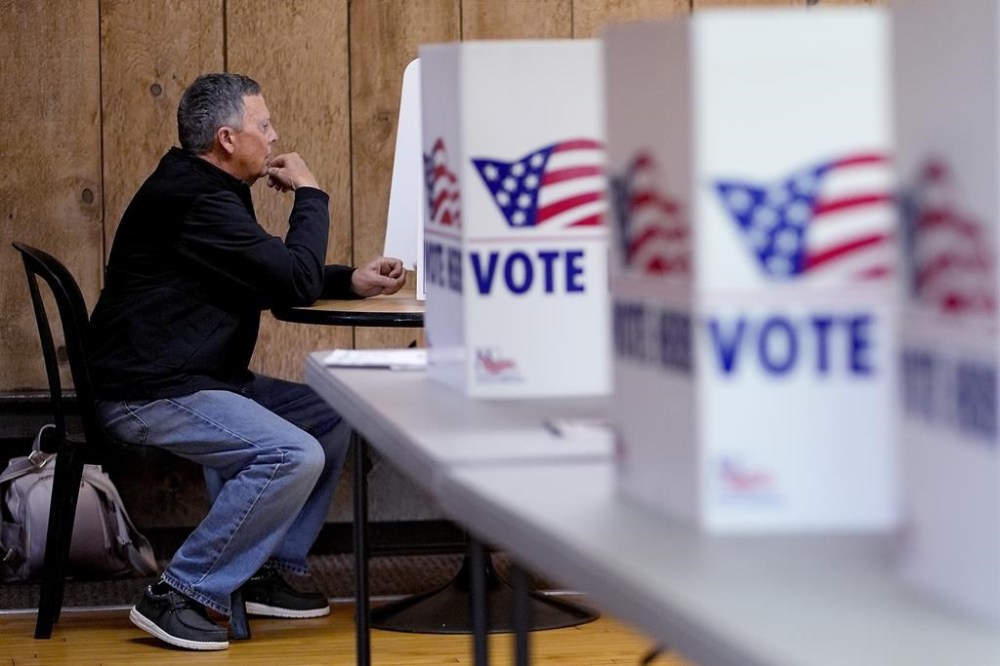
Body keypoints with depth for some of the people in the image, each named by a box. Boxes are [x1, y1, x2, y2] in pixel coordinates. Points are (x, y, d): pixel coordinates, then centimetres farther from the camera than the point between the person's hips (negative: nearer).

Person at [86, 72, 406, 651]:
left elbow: (272, 280, 22)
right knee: (294, 456, -25)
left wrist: (352, 281, 6)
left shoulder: (207, 188, 15)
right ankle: (178, 597, -15)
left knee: (333, 418, 11)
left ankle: (267, 572, 16)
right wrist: (310, 195, -4)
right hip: (150, 392, -11)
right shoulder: (194, 200, -20)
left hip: (204, 378, 11)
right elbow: (297, 282, -19)